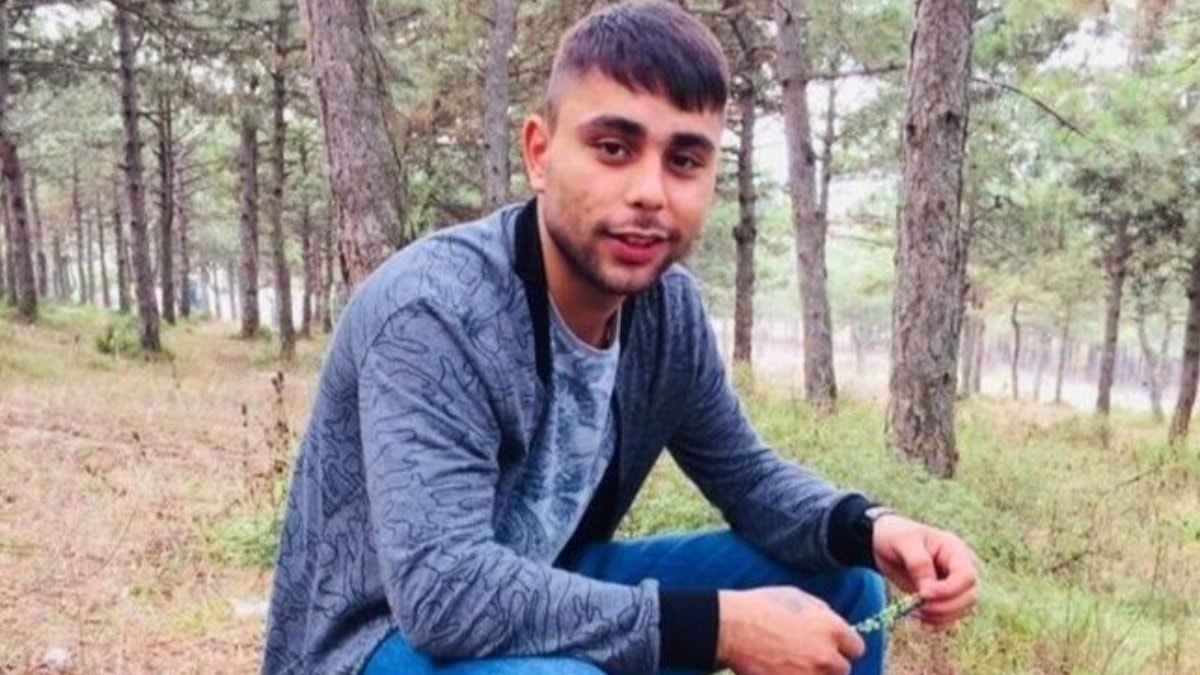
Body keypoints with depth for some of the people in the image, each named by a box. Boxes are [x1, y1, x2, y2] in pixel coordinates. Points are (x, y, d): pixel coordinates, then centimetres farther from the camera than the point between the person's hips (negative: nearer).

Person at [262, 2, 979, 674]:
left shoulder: (669, 307, -7)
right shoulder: (433, 311, -29)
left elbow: (745, 473, 6)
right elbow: (443, 590, -37)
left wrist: (868, 529, -15)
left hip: (548, 601, 7)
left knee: (839, 587, 1)